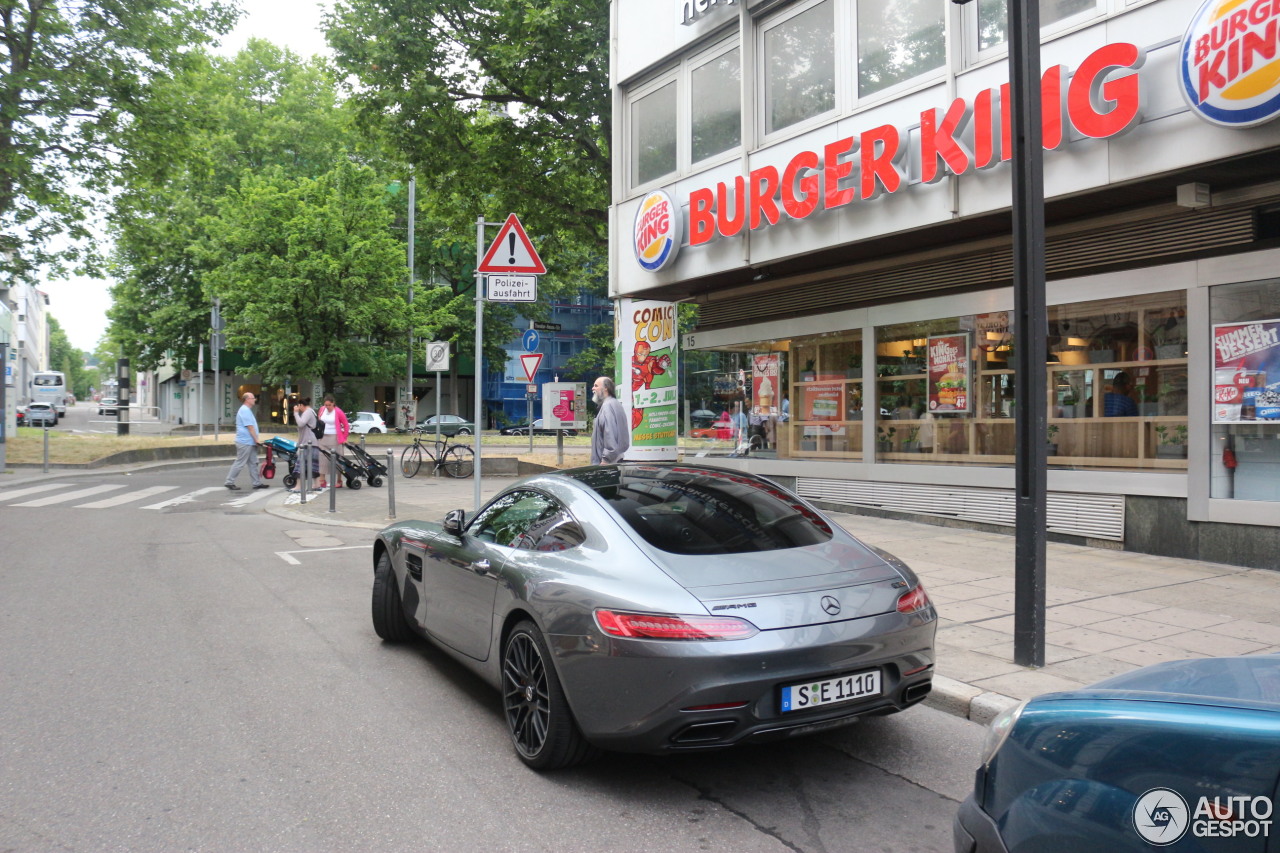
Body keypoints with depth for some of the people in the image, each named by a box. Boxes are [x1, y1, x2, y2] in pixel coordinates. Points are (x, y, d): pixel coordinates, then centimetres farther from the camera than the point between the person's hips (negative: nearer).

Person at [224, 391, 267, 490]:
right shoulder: (245, 411, -16)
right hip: (245, 442, -10)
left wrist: (255, 440, 18)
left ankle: (257, 483, 14)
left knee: (253, 463, 11)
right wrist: (256, 440, -15)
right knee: (240, 463, -4)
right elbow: (250, 427, -19)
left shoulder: (247, 410, 17)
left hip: (249, 442, 10)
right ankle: (229, 482, 3)